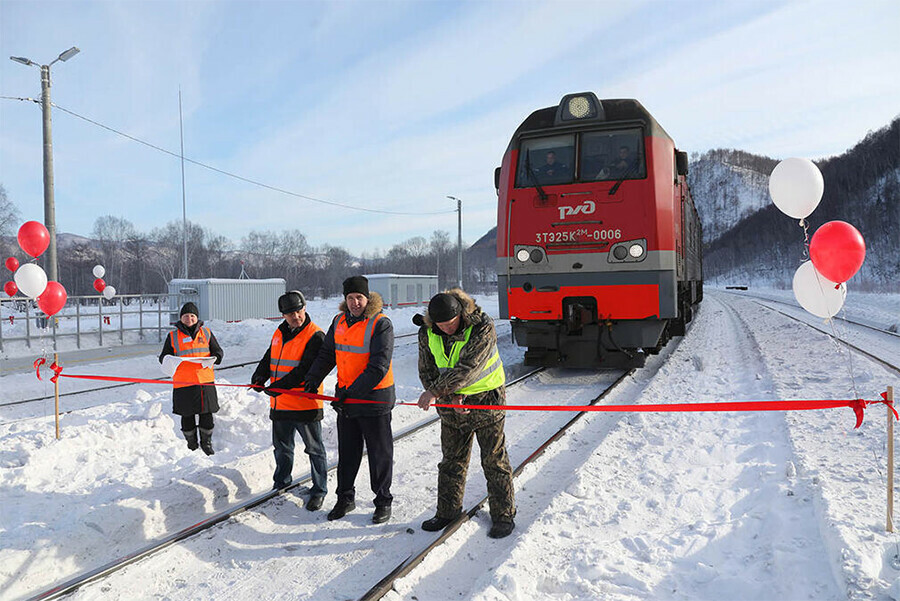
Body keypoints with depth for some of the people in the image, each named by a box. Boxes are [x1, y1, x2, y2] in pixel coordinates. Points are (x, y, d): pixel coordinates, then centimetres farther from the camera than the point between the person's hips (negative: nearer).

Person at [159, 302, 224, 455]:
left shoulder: (206, 333, 10)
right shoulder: (173, 336, 6)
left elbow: (218, 352, 12)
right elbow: (163, 356, 9)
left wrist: (212, 359, -10)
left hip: (205, 380, 1)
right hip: (183, 382, -1)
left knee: (206, 414, 3)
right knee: (187, 416, 6)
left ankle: (206, 442, 22)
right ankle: (192, 444, 25)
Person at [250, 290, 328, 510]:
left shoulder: (315, 336, -12)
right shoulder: (279, 334, 11)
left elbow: (306, 368, -20)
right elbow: (268, 359, 15)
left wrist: (280, 385, -27)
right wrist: (259, 378, -6)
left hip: (305, 403, -7)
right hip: (280, 404, 7)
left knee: (314, 449, 5)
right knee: (282, 447, 20)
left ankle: (319, 490, 16)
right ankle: (281, 484, 37)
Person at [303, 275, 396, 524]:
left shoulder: (381, 324, -15)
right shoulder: (339, 321, 6)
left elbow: (379, 366, -20)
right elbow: (327, 354, 17)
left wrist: (352, 391, -23)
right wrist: (313, 379, 2)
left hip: (374, 399, -6)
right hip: (345, 398, 6)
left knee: (379, 452, 6)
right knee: (347, 451, 15)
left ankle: (383, 501, 20)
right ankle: (345, 498, 29)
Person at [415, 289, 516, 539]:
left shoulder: (483, 327, -22)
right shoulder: (427, 334, -7)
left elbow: (468, 367, -29)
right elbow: (427, 371, -2)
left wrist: (434, 391, -30)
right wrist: (450, 397, -16)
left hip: (486, 398, -4)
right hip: (451, 402, 4)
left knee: (494, 460, 2)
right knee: (451, 461, 12)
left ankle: (504, 515, 15)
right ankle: (448, 511, 27)